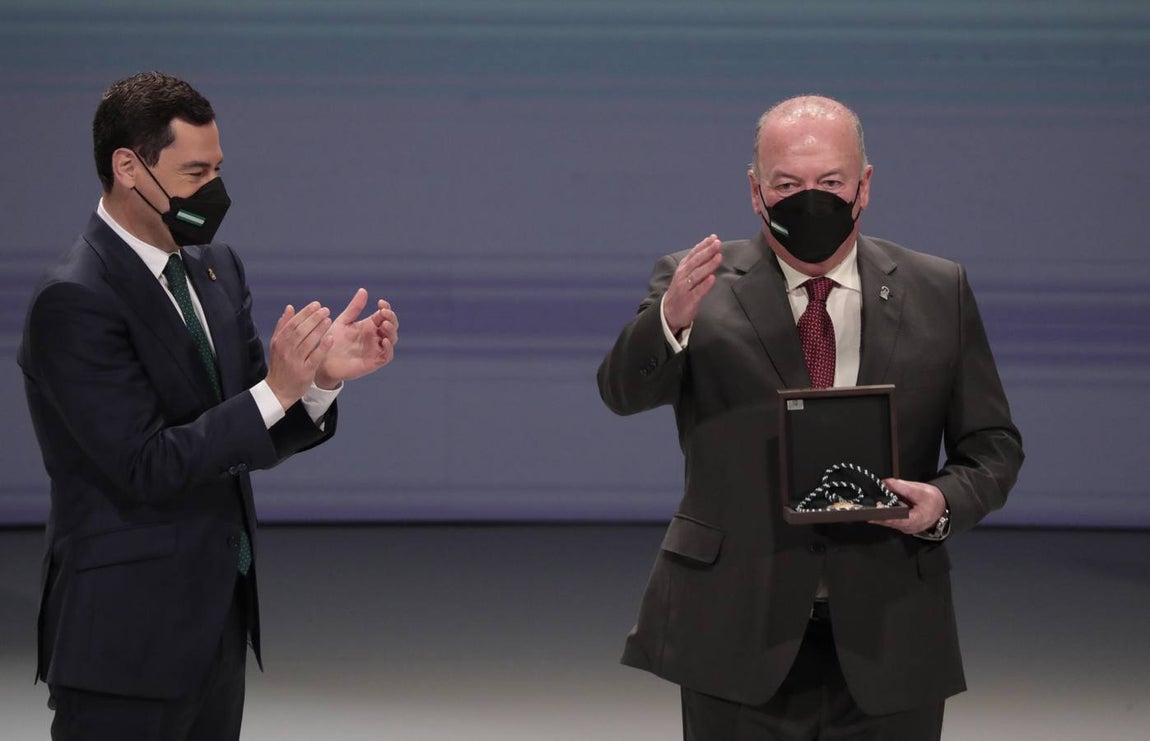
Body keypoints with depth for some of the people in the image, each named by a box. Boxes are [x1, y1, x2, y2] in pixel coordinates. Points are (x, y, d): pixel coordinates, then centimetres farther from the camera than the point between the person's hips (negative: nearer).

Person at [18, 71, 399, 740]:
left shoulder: (216, 267, 9)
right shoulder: (75, 301, -16)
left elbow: (256, 438, 10)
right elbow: (145, 467, -20)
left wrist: (322, 377, -9)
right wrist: (276, 389, -25)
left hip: (219, 619, 8)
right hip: (128, 633, -8)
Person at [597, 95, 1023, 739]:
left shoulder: (938, 292, 7)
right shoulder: (701, 284, 2)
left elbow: (993, 445, 10)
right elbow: (625, 390, -14)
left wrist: (945, 503, -12)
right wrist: (671, 320, -35)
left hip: (888, 647, 2)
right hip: (739, 641, -2)